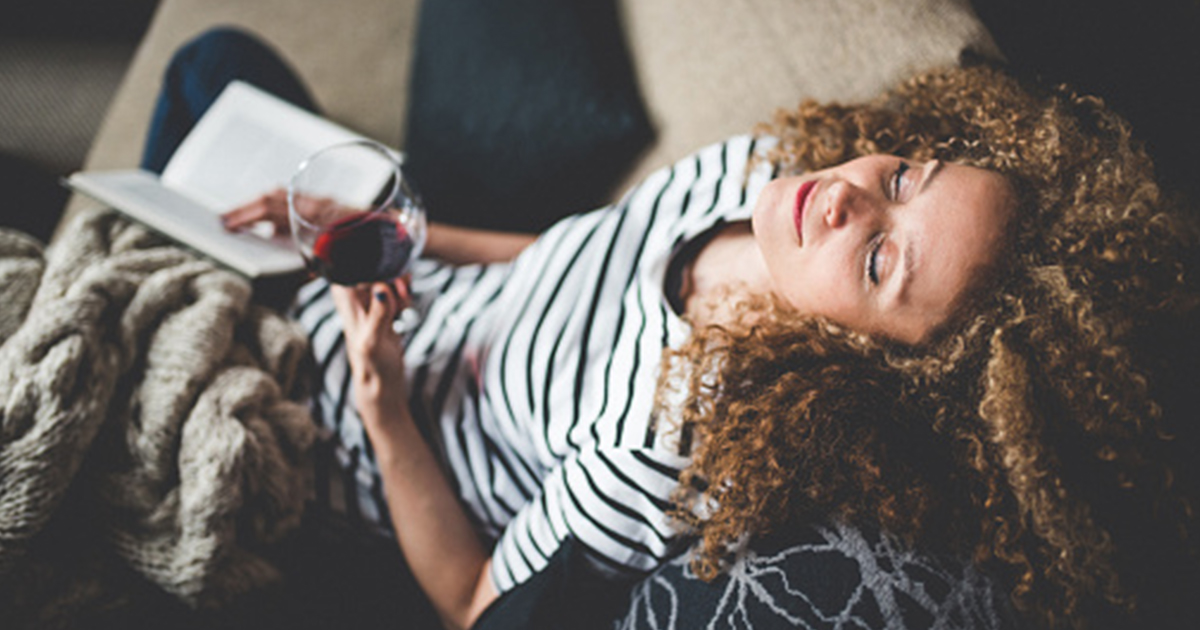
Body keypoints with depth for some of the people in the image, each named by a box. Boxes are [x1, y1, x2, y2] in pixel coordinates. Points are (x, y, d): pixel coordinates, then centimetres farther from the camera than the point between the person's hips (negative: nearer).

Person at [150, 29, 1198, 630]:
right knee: (222, 60, 19)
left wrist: (384, 406, -33)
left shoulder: (674, 453, -44)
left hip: (361, 455, -5)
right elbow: (588, 266, -4)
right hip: (420, 288, 6)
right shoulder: (760, 172, -25)